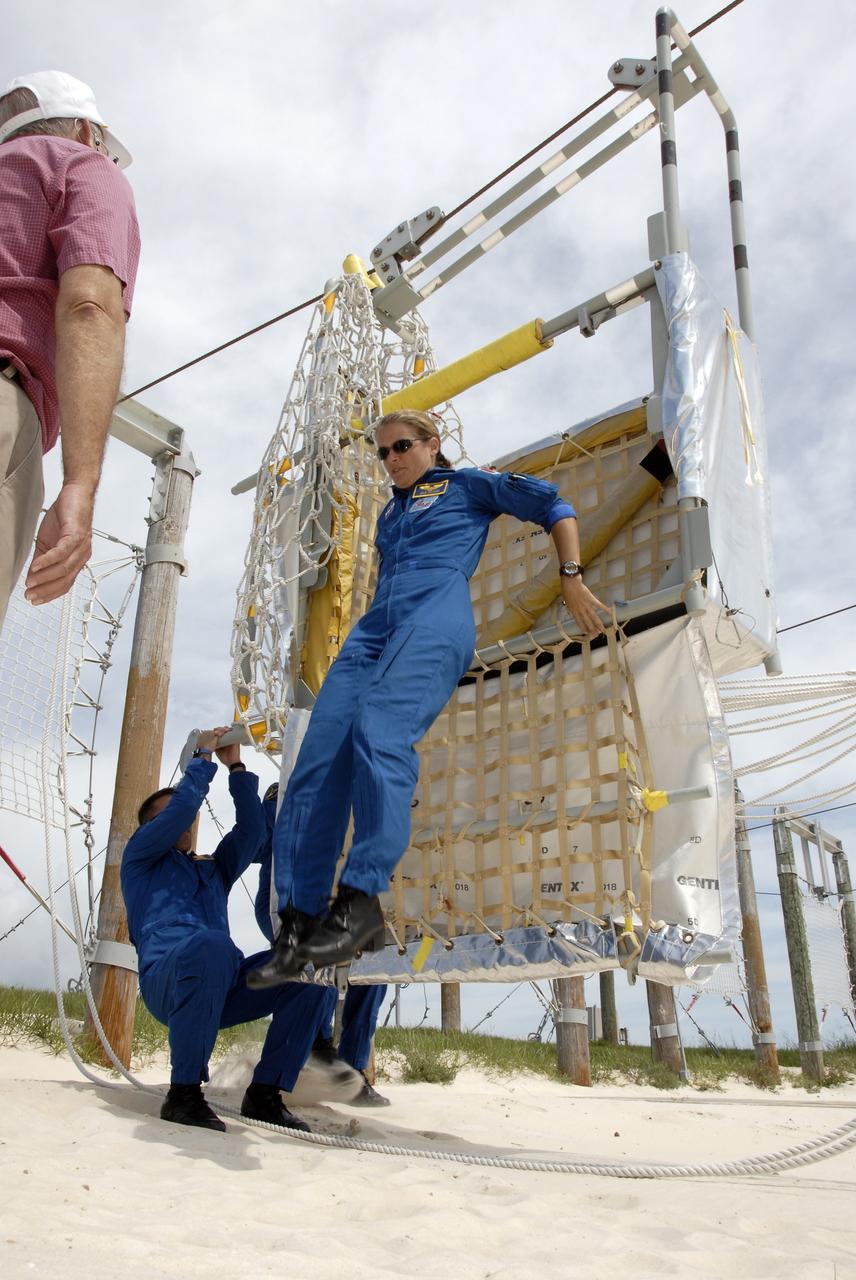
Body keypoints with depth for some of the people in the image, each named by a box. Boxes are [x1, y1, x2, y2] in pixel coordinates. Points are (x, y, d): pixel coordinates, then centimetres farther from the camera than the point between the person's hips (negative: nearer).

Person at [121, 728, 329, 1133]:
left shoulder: (213, 869, 35)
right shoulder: (140, 857, 21)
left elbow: (250, 831, 20)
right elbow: (180, 809, 4)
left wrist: (236, 768, 18)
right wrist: (202, 758, 13)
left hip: (219, 986, 6)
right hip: (166, 978, -5)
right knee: (212, 944, -40)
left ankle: (264, 1093, -13)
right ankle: (183, 1094, -28)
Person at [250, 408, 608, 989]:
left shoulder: (467, 484, 19)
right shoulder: (389, 513, 35)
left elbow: (554, 507, 15)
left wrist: (572, 579, 4)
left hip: (437, 615, -6)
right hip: (373, 628, 6)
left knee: (379, 730, -33)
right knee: (318, 759, -14)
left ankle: (361, 901, -34)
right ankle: (299, 921, -16)